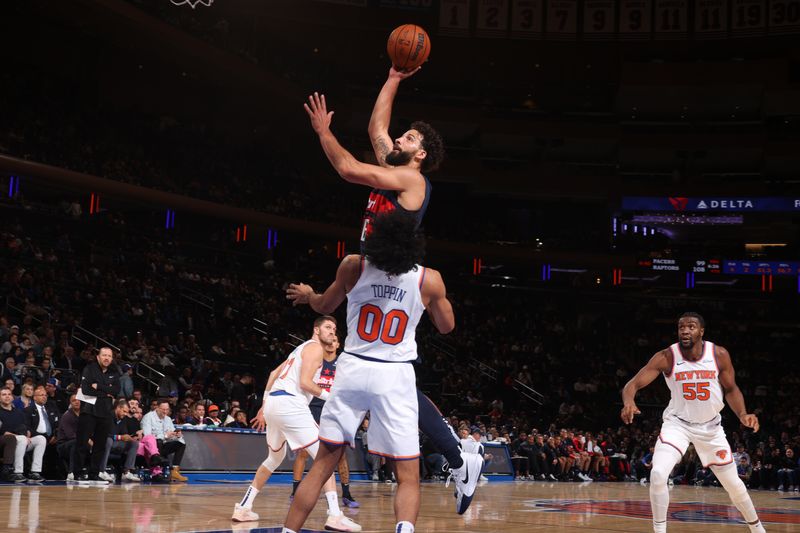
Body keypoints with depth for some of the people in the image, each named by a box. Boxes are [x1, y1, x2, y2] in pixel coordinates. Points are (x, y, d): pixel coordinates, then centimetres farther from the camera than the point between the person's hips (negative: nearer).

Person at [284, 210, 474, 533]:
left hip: (353, 369, 2)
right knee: (408, 478, 3)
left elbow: (325, 306, 16)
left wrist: (307, 295, 38)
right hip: (395, 376, -2)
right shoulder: (428, 280, -5)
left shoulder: (353, 267, -2)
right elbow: (446, 326, 12)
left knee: (323, 465, 13)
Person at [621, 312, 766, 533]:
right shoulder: (666, 357, -20)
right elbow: (633, 384, -24)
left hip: (710, 426, 2)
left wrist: (743, 414, -19)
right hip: (677, 423, -2)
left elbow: (731, 389, 0)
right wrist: (628, 403, -46)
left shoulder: (719, 355, -15)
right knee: (658, 474, -24)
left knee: (733, 483, 11)